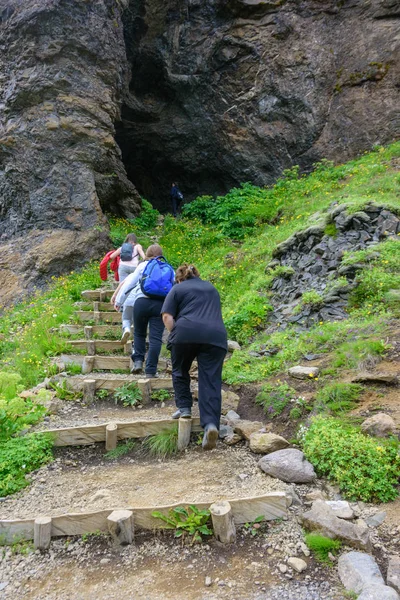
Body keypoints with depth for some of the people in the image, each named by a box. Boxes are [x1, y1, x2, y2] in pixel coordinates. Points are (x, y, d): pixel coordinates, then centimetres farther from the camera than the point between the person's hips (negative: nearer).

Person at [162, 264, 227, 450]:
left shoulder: (177, 289, 16)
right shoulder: (211, 287, 31)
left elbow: (167, 317, 3)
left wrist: (176, 336, 14)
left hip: (186, 332, -2)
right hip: (216, 335, 3)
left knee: (180, 371, 23)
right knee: (211, 381, -1)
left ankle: (184, 407, 22)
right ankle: (211, 424, -14)